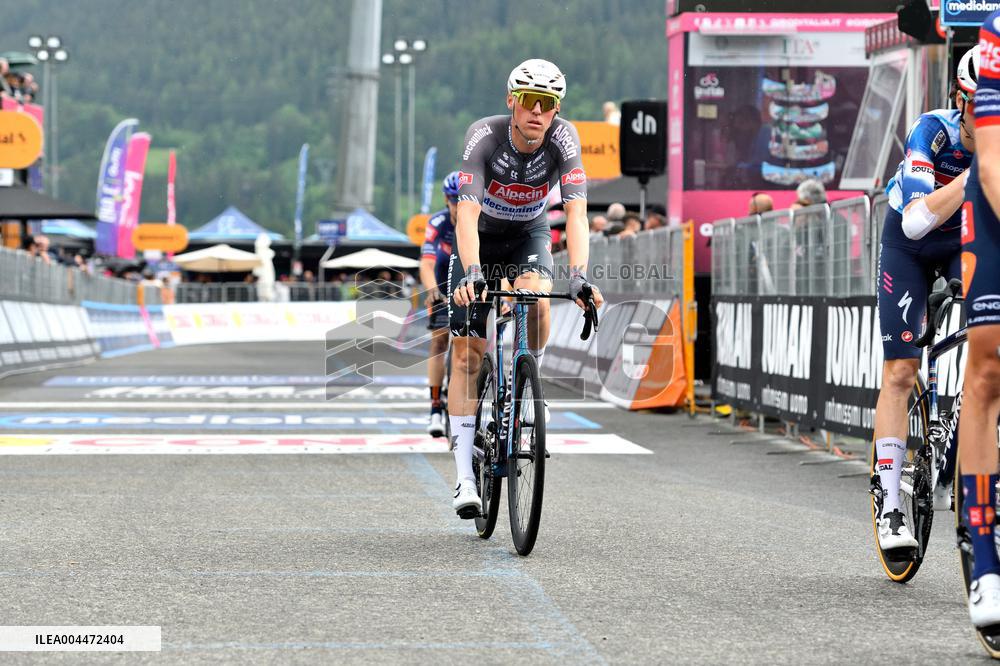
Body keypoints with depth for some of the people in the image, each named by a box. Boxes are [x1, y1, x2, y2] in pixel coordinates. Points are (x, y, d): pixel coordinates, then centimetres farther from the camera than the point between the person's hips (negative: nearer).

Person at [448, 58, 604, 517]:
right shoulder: (484, 137, -31)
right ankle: (465, 477, -6)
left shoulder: (562, 139, -26)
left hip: (528, 235, 1)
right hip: (479, 238, -1)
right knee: (467, 352, -8)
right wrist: (471, 273, -57)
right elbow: (467, 212, -41)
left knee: (536, 300, -32)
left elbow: (576, 212, -35)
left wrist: (578, 275, -50)